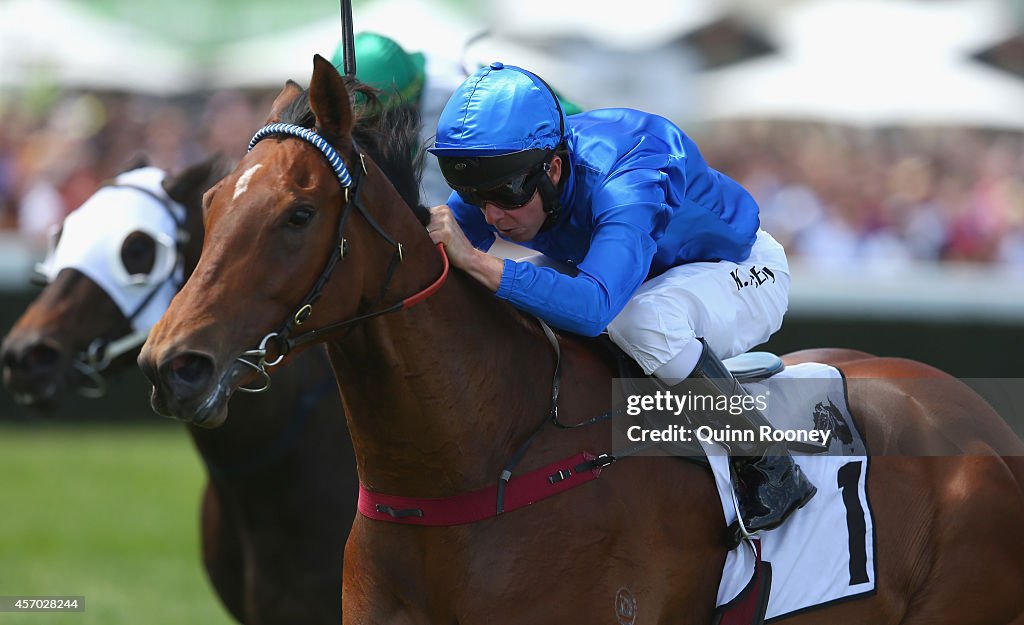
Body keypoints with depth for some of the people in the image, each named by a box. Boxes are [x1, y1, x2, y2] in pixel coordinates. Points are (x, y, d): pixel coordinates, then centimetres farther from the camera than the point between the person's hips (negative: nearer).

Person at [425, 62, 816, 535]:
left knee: (642, 318, -39)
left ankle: (768, 470, -22)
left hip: (744, 271, -7)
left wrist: (476, 262, -62)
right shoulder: (503, 177, -21)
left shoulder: (625, 185, -42)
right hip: (649, 280, 7)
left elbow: (594, 308, -57)